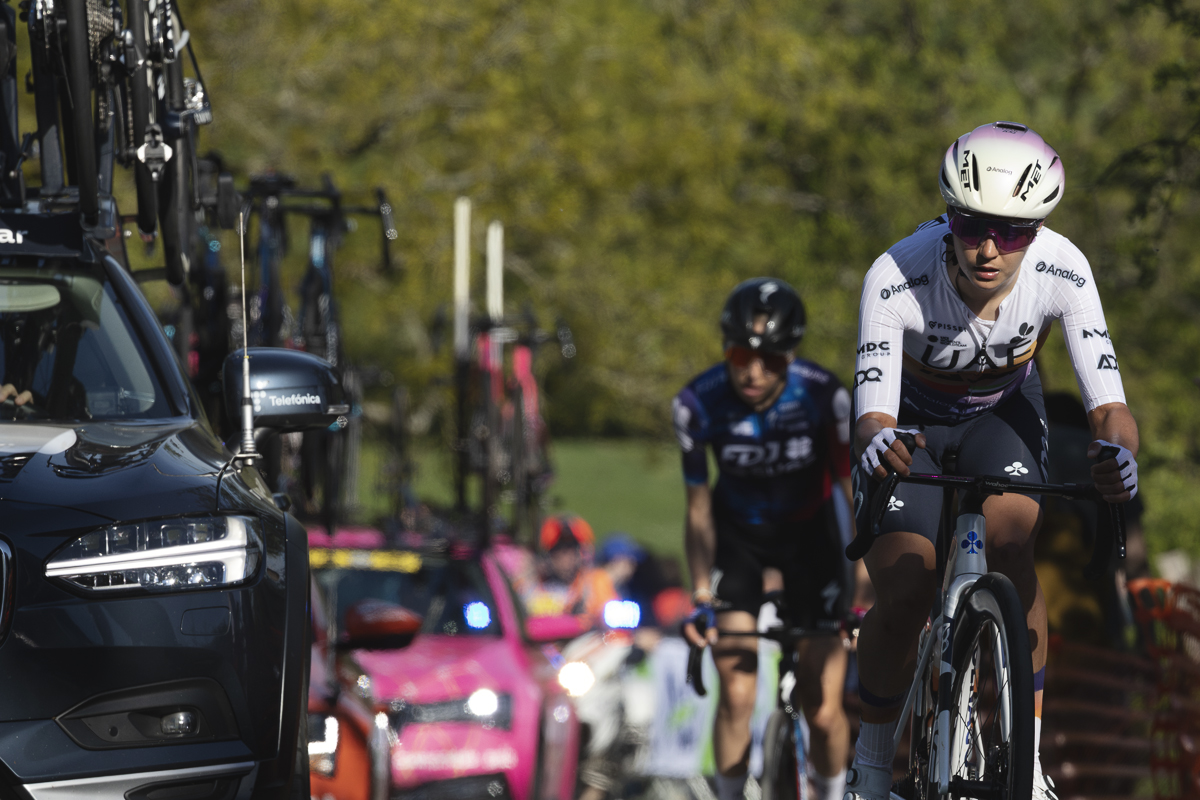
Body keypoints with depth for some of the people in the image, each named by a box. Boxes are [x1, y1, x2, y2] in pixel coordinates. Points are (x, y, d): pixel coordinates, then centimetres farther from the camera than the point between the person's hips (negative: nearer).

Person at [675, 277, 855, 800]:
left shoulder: (824, 398, -29)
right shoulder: (699, 404, -25)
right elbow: (699, 509, -12)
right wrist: (701, 597, -19)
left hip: (807, 531, -1)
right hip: (738, 532, 1)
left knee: (823, 711, -4)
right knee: (737, 694, -15)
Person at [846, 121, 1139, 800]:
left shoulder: (1062, 272, -32)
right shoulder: (898, 278, -37)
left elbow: (1110, 405, -34)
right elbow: (873, 410, -41)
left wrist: (1119, 453, -58)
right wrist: (877, 439, -66)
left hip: (1002, 411, 1)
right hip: (912, 418, -1)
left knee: (1013, 546, -26)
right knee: (904, 592, -17)